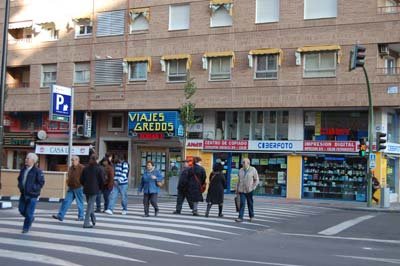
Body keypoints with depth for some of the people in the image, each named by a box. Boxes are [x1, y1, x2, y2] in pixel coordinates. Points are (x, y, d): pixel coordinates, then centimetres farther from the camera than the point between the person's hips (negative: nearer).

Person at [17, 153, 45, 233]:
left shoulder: (37, 171, -14)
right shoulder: (23, 169, 6)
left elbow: (41, 182, -14)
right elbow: (19, 179, 22)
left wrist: (32, 188, -19)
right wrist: (20, 185, 4)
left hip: (32, 195, -7)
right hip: (23, 194, 7)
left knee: (29, 213, -1)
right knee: (21, 209, 13)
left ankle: (26, 228, 15)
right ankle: (31, 218, 39)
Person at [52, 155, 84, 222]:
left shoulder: (81, 168, -11)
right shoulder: (71, 168, 13)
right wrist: (68, 180, 8)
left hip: (78, 188, -7)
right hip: (71, 188, 7)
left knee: (80, 203, 4)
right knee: (66, 201, 2)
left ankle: (81, 216, 16)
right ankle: (60, 216, 1)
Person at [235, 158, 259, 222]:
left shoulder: (253, 170, -2)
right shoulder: (240, 170, 10)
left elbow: (257, 180, 0)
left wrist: (253, 187, -10)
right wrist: (237, 189, 13)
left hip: (249, 190, -2)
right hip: (242, 190, 2)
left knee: (250, 203, 8)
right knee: (242, 203, -8)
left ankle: (251, 216, 25)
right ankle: (240, 217, -11)